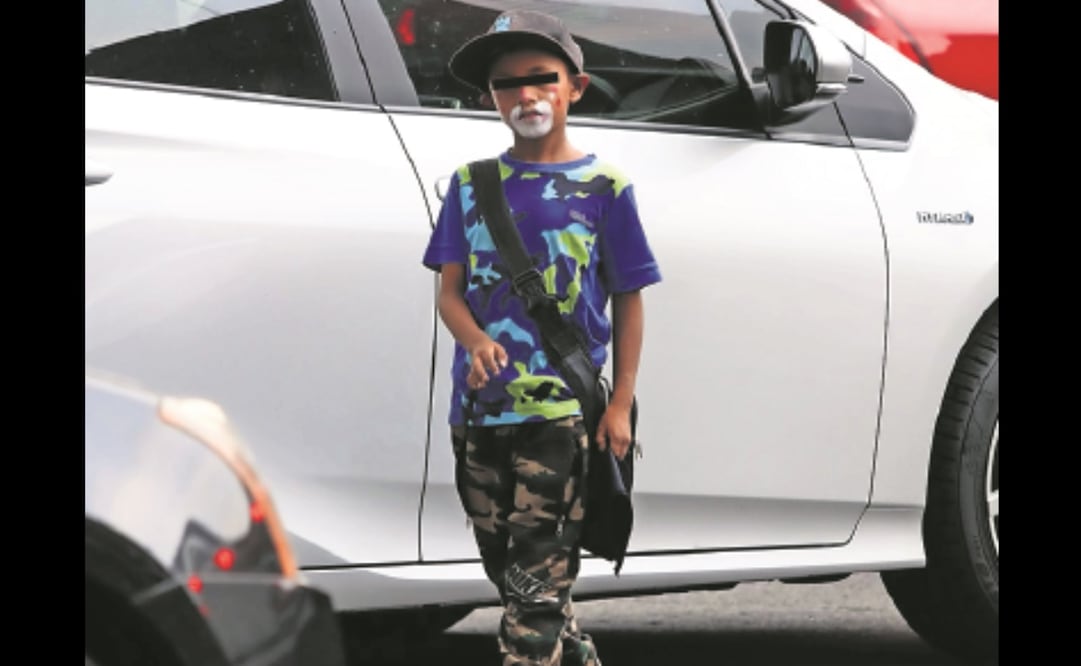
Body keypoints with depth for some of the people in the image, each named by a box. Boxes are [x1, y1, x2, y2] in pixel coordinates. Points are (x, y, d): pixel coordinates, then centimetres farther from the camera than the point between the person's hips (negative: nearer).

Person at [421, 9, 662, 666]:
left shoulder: (604, 187, -1)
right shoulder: (472, 185, 8)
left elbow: (628, 302, 2)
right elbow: (451, 291, 6)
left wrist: (620, 404, -5)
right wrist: (476, 342, -16)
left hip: (560, 412, -5)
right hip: (478, 408, 5)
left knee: (536, 582, -10)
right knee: (507, 571, 14)